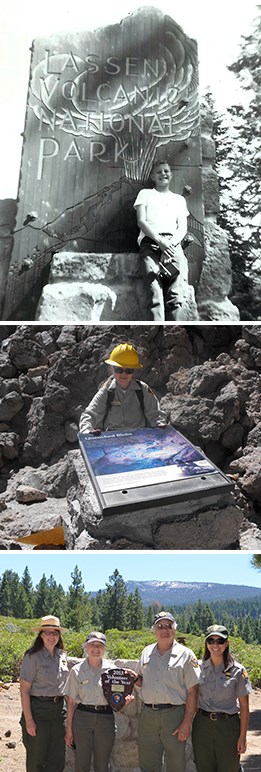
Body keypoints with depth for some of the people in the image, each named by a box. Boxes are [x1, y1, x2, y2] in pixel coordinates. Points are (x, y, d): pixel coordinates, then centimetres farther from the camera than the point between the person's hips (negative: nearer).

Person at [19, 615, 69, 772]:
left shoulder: (62, 655, 6)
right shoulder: (32, 657, -12)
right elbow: (24, 690, -12)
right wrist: (28, 720, -15)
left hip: (59, 709, 6)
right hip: (38, 710, -5)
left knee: (57, 759, 12)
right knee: (36, 758, 4)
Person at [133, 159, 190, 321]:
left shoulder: (179, 199, 30)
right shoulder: (145, 194, 24)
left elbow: (183, 227, 16)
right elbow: (141, 221, 9)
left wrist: (171, 243, -8)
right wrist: (159, 240, -9)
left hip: (173, 243, 2)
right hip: (150, 241, -2)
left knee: (176, 293, -24)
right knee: (155, 291, -26)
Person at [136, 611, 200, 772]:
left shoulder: (185, 654, -4)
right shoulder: (146, 652, 11)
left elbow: (193, 692, -7)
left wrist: (187, 723, -13)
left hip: (174, 714, -4)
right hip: (147, 715, 4)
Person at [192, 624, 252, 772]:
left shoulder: (237, 671, -7)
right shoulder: (199, 668, 0)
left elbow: (244, 706, -4)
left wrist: (242, 736, -5)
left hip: (228, 726, -2)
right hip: (202, 725, 3)